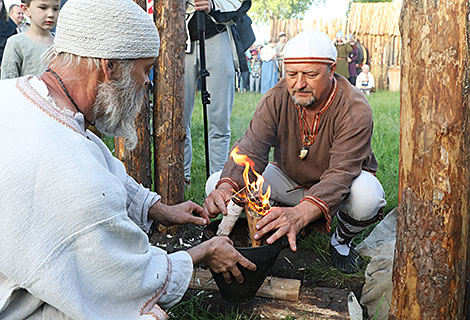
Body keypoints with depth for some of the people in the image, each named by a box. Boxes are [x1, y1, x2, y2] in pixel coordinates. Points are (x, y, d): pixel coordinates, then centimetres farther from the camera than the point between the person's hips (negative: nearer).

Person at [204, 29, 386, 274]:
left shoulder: (355, 110, -28)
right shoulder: (276, 99, -17)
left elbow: (341, 174, -37)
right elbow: (251, 148, -26)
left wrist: (300, 213, -56)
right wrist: (226, 187, -48)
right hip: (289, 179, 4)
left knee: (367, 195, -40)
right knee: (216, 184, -15)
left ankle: (342, 239, 0)